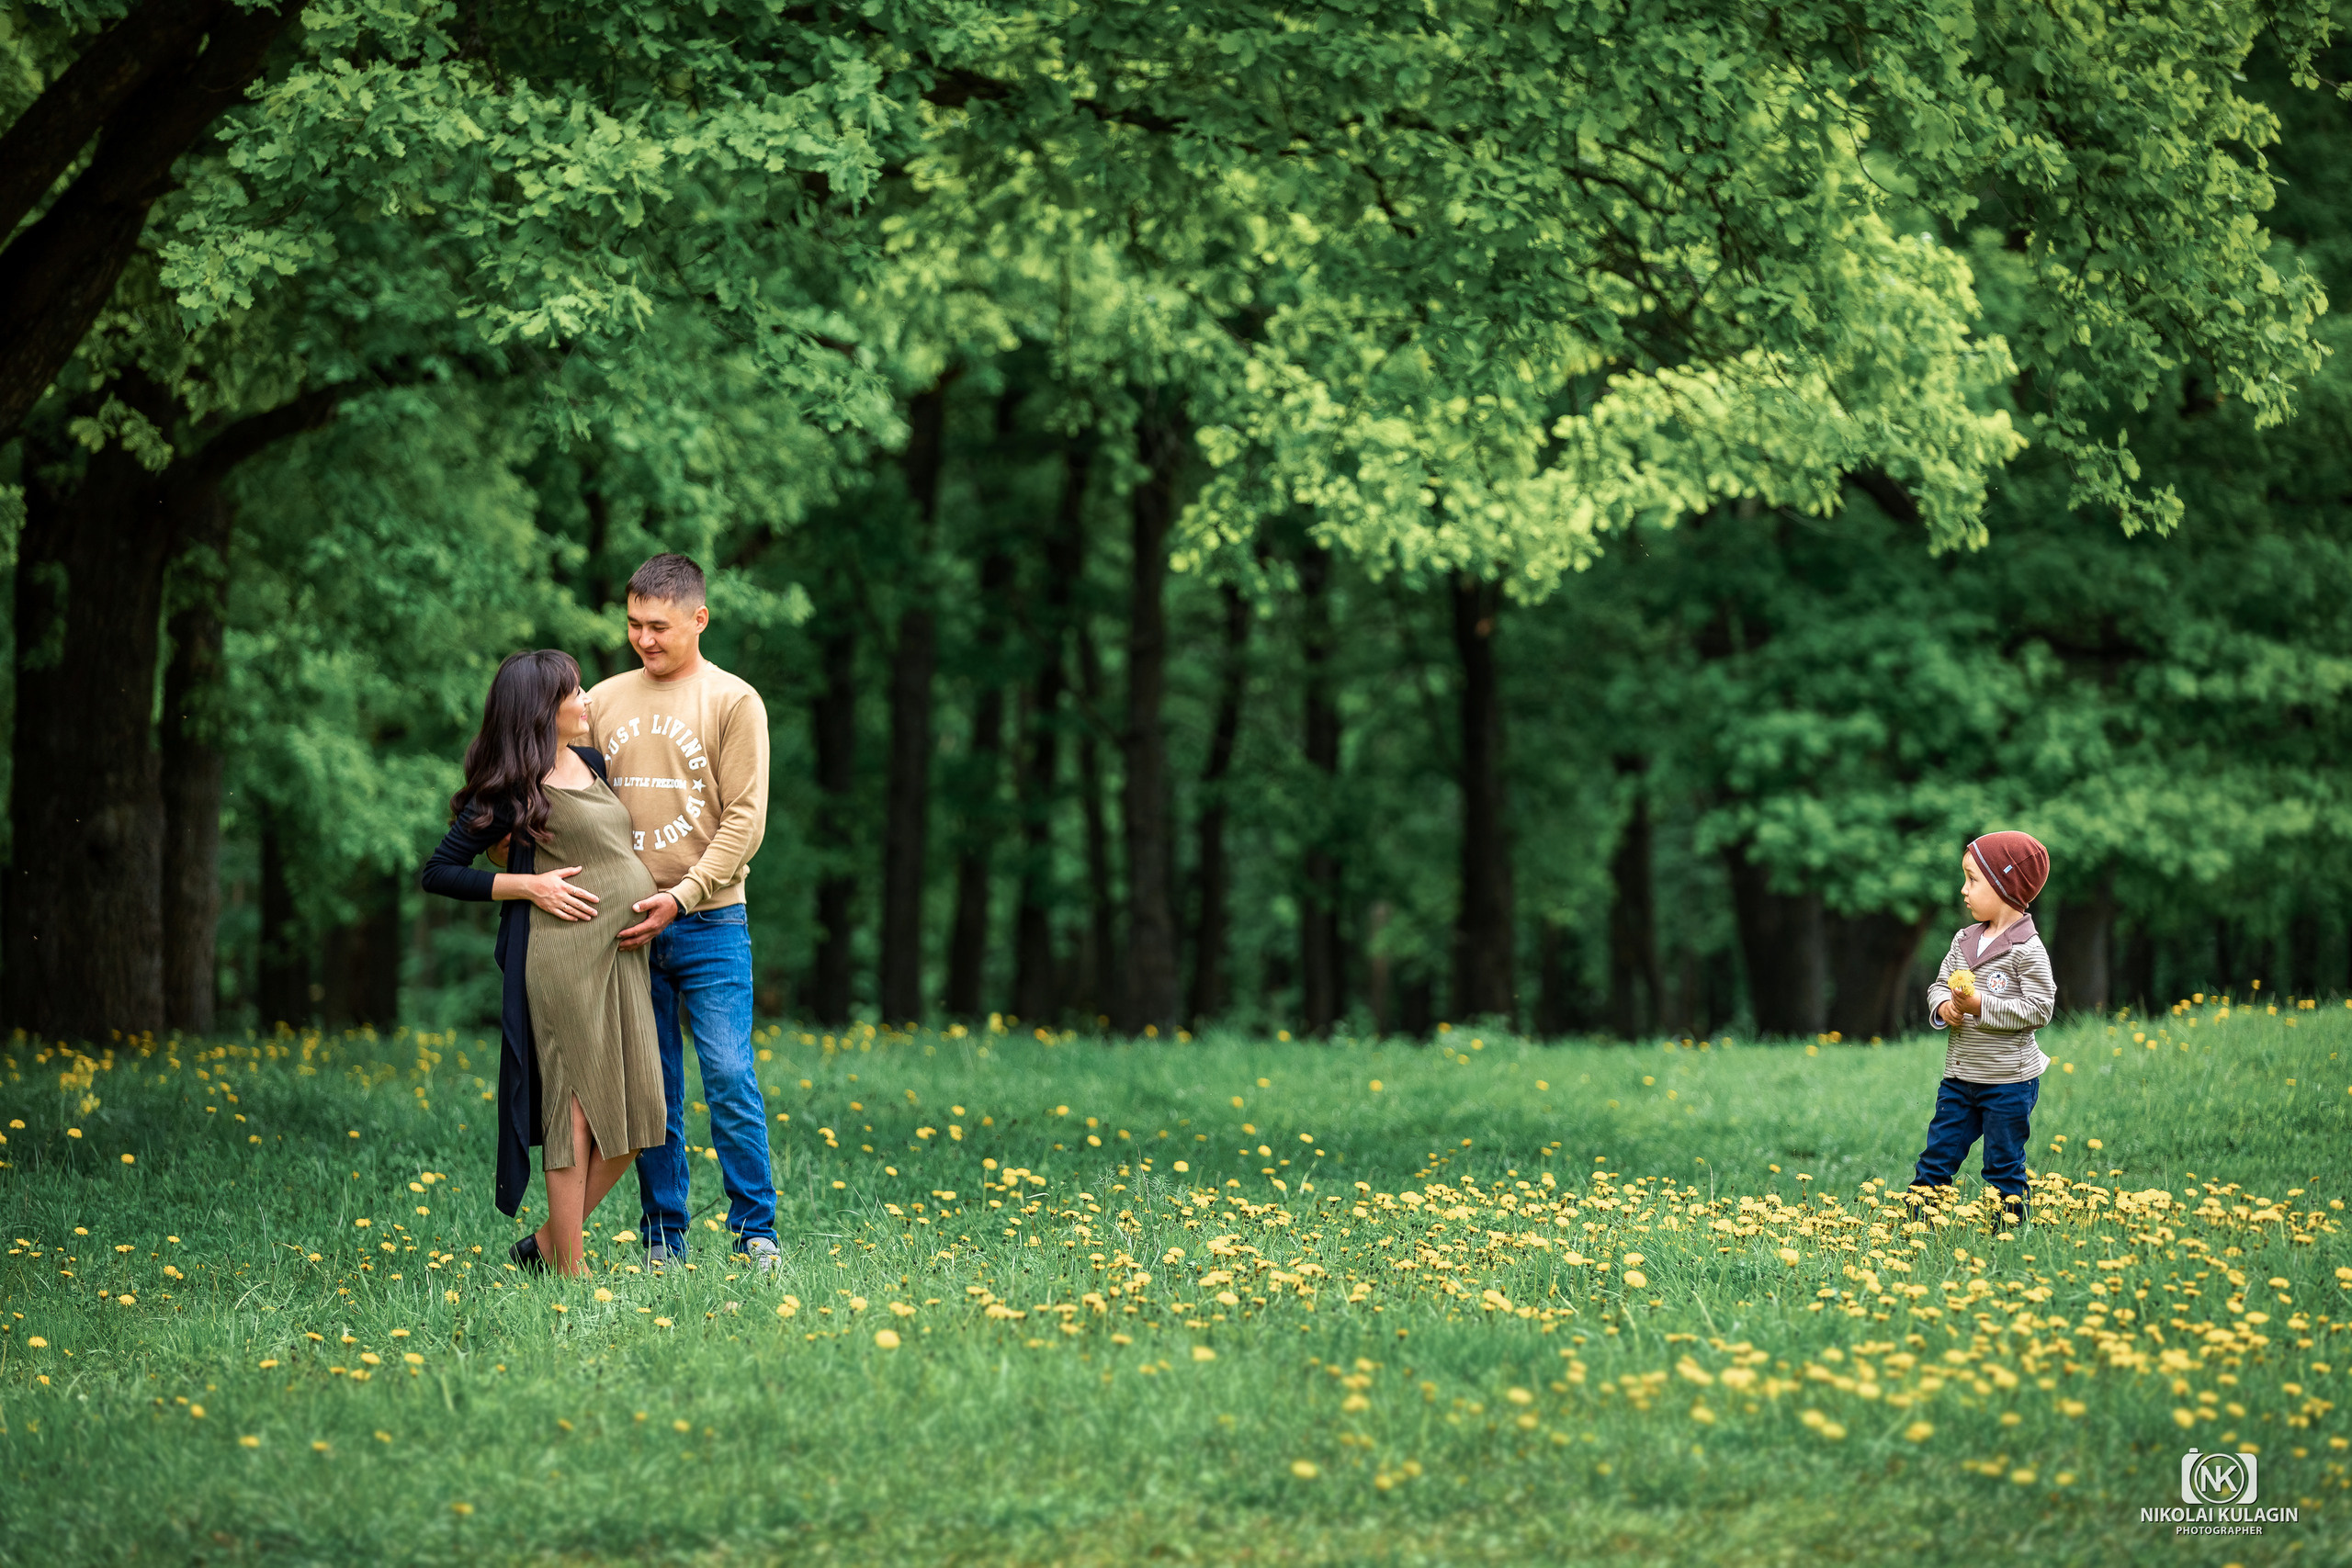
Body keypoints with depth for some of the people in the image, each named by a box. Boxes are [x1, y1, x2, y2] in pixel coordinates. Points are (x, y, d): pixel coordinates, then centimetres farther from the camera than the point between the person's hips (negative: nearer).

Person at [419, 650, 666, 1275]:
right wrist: (530, 886, -12)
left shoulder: (592, 764, 16)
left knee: (633, 1116, 5)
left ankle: (545, 1245, 17)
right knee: (575, 1111, -6)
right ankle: (571, 1272, 0)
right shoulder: (511, 790, -5)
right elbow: (438, 873, -5)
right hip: (561, 957, -8)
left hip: (622, 957, 8)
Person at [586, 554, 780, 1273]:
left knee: (729, 1077, -6)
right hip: (625, 924, 3)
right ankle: (663, 1240, 12)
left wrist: (681, 897, -15)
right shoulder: (604, 701, 10)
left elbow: (744, 819, -6)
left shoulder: (733, 702, -1)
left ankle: (756, 1232, 3)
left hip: (708, 921, -3)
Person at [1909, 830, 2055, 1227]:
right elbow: (1939, 985, 14)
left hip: (2008, 1082, -6)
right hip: (1959, 1076, 6)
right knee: (1938, 1153, 9)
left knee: (2004, 1165, 6)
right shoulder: (1965, 940, 6)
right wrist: (1943, 1007, -9)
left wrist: (1981, 1005, -23)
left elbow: (2039, 1009, -18)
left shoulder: (2027, 950, -16)